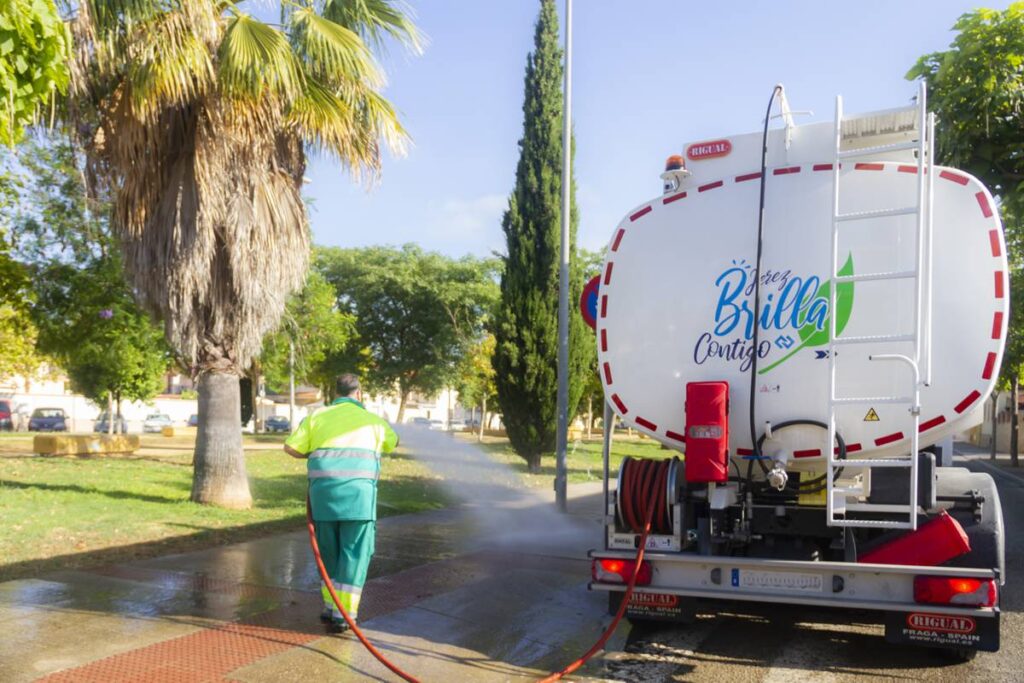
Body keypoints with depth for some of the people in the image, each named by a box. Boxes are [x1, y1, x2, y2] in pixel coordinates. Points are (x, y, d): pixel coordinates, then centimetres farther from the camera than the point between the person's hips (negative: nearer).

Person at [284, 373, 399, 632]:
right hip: (359, 492, -2)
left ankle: (331, 607, 21)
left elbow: (290, 448, 6)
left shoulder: (318, 416, 12)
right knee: (354, 554, 4)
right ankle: (342, 614, 1)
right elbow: (392, 443, 33)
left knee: (329, 551, 18)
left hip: (324, 491, 2)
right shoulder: (373, 420, 12)